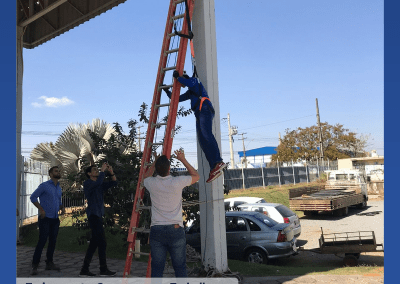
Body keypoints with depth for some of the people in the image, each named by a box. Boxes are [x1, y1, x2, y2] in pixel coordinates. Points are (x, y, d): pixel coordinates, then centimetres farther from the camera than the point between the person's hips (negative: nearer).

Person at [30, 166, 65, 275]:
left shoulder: (59, 188, 15)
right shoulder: (44, 185, -5)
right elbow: (33, 197, -5)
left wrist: (62, 208, 4)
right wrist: (41, 210, -10)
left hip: (55, 219, 6)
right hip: (45, 218, -6)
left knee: (53, 241, 7)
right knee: (42, 241, -10)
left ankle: (49, 263, 17)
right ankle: (35, 265, -1)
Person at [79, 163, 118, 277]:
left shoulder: (100, 185, 17)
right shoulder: (87, 183, -5)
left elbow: (114, 183, 14)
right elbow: (98, 183, -26)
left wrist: (111, 172, 1)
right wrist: (103, 170, -16)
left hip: (98, 215, 9)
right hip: (93, 215, -9)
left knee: (94, 242, 9)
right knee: (102, 242, -8)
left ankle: (84, 270, 15)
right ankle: (103, 270, 0)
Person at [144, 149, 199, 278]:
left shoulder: (152, 184, -3)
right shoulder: (177, 182, -10)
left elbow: (145, 177, 25)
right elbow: (196, 176, 10)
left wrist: (155, 162, 25)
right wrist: (183, 159, 13)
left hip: (156, 230, 2)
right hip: (175, 230, -2)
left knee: (157, 268, 7)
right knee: (180, 267, 8)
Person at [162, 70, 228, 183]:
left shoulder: (195, 81, 13)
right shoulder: (189, 92, 37)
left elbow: (189, 83, -12)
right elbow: (177, 98, 42)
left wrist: (178, 77, -1)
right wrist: (167, 91, 38)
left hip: (205, 110, -9)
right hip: (199, 115, 9)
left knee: (206, 135, -28)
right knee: (203, 142, -7)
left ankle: (219, 162, -43)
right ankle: (214, 169, -17)